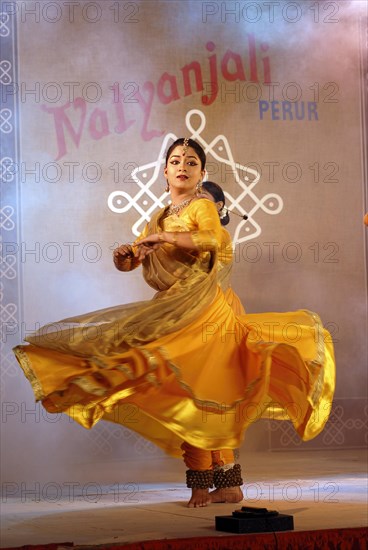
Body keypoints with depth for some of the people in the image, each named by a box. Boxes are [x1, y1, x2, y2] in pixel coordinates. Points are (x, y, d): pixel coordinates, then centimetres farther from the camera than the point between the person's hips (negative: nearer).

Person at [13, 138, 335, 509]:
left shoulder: (202, 206, 0)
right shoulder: (158, 219, 21)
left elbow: (212, 238, -23)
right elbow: (129, 263, 17)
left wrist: (163, 236, -22)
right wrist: (124, 255, -6)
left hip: (197, 308, -7)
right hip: (169, 310, 7)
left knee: (189, 394, -11)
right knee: (201, 396, 7)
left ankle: (201, 485, -6)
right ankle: (228, 482, 12)